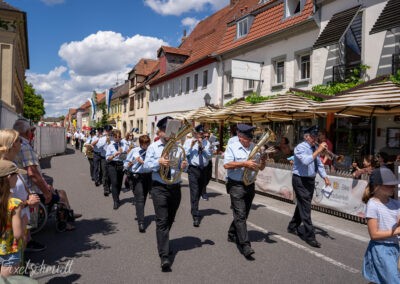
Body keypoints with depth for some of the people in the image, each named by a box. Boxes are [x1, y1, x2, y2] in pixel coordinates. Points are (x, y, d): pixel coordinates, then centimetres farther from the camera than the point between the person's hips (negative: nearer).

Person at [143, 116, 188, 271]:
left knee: (170, 220, 19)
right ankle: (164, 256, -7)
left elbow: (183, 164, 11)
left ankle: (163, 243, 43)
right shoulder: (153, 147, 0)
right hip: (160, 188, -4)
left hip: (176, 187, 4)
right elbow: (146, 165, -5)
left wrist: (184, 165, -12)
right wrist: (159, 162, -22)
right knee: (162, 221, -8)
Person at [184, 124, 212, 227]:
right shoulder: (188, 141, 3)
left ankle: (194, 210, 39)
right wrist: (191, 146, -13)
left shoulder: (206, 143, 6)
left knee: (199, 192, 17)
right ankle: (196, 216, -14)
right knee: (194, 192, -12)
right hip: (193, 169, -4)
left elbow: (209, 156, -4)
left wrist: (202, 146, -13)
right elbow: (184, 154, -6)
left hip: (204, 169, 4)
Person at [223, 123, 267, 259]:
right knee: (240, 215, -8)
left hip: (250, 185, 6)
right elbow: (226, 165, -17)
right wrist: (244, 163, -23)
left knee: (243, 214, 16)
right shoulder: (232, 147, -6)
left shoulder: (254, 147, 8)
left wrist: (263, 161, -10)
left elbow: (261, 168, 12)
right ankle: (245, 246, -7)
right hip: (236, 185, -6)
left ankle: (232, 235, 36)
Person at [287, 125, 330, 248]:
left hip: (311, 180, 8)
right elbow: (306, 161, -33)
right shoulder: (300, 148, -15)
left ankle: (292, 227, 35)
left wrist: (325, 177, 0)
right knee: (306, 207, -7)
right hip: (300, 180, -8)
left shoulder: (314, 148, 9)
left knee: (302, 205, 18)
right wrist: (318, 150, -31)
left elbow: (319, 164, 12)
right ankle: (309, 236, -1)